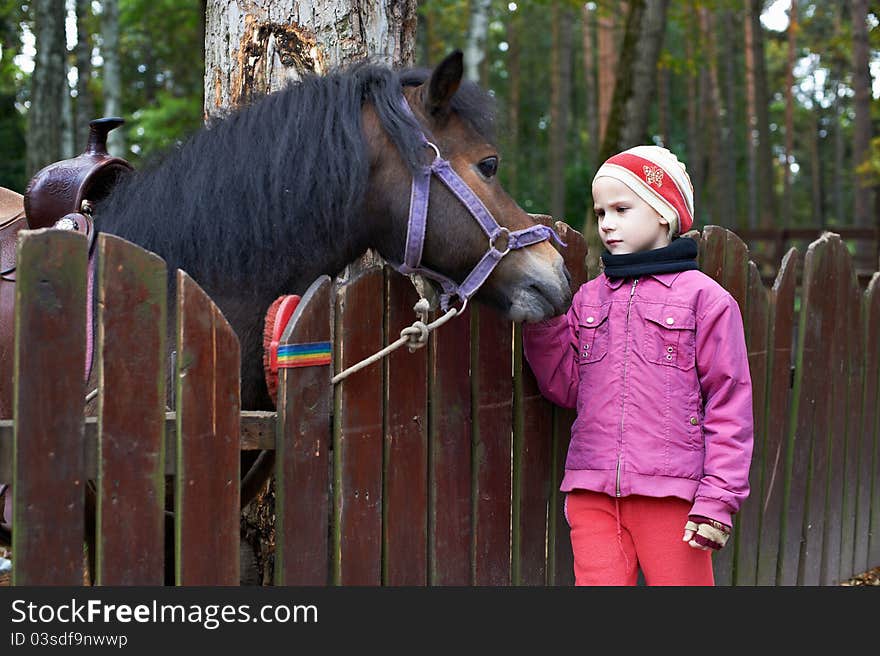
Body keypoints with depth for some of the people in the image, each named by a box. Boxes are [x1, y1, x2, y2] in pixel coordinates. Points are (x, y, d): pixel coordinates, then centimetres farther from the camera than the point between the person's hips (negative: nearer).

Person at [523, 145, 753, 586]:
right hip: (591, 494, 4)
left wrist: (719, 499, -9)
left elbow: (730, 404, -3)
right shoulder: (590, 297, 14)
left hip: (671, 496, -4)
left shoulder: (704, 297, -1)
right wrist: (541, 321, -3)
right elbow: (566, 387, 10)